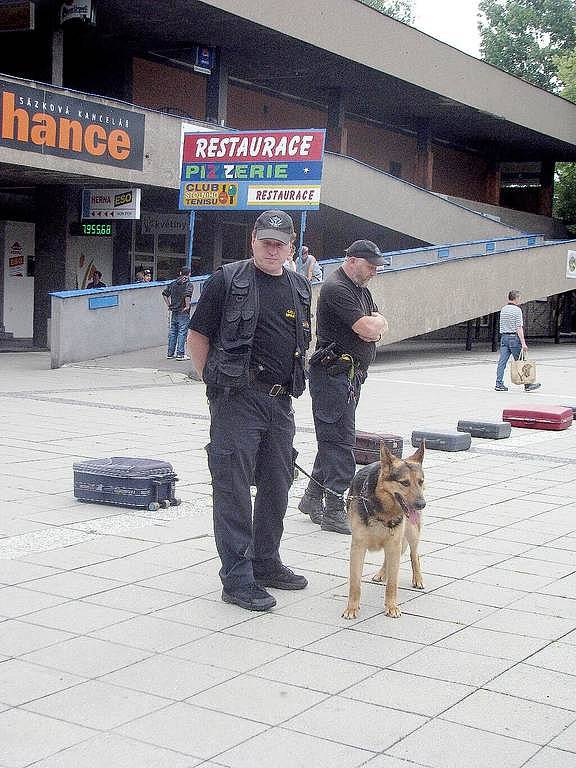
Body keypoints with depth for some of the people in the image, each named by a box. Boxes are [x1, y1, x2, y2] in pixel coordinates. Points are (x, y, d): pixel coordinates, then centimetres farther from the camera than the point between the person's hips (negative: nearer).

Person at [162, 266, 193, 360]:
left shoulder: (173, 283, 9)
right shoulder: (188, 284, -10)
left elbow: (165, 293, 10)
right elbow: (187, 295, -27)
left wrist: (169, 305, 12)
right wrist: (187, 306, -17)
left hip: (174, 311, 6)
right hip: (183, 313, -6)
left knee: (172, 332, 12)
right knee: (182, 332, -2)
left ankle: (170, 353, 16)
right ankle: (180, 354, -3)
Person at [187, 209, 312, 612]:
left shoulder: (300, 287, 13)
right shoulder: (227, 281, -5)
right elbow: (197, 337, -3)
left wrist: (292, 381, 17)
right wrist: (218, 383, -5)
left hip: (281, 401, 7)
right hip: (238, 400, -6)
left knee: (277, 486, 14)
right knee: (234, 489, -5)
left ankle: (266, 563, 30)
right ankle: (237, 578, 0)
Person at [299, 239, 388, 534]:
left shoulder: (360, 289, 20)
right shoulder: (336, 288, -14)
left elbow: (379, 324, 16)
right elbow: (370, 328, -21)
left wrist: (372, 325, -6)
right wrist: (374, 323, 1)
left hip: (352, 375, 10)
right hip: (335, 374, -10)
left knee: (333, 438, 14)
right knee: (340, 440, -8)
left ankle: (312, 498, 23)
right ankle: (334, 511, -4)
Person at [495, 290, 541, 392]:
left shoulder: (503, 309, 12)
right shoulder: (517, 310, -11)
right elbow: (519, 328, -16)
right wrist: (523, 343, -17)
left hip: (503, 337, 7)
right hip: (514, 337, -7)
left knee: (502, 361, 3)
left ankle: (499, 384, -1)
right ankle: (527, 385, 5)